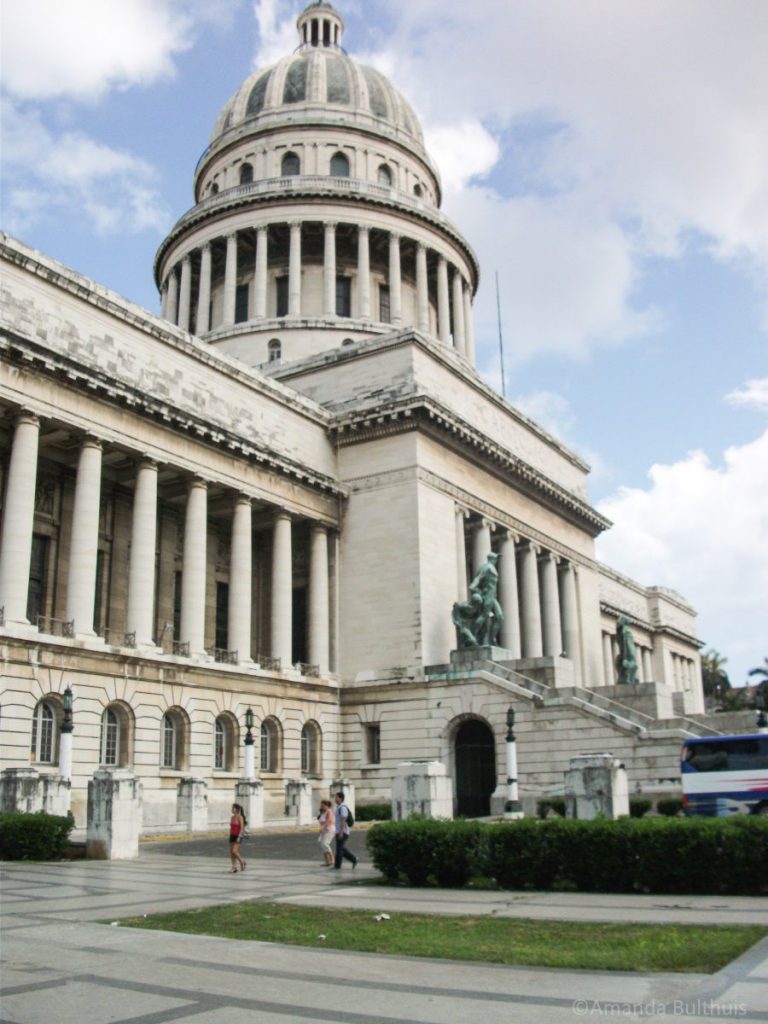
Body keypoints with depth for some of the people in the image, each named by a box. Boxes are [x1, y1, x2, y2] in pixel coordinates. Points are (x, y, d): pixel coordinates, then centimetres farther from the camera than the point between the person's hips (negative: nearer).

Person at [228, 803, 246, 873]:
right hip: (232, 836, 8)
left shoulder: (240, 817, -10)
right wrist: (230, 837, 16)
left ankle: (242, 862, 4)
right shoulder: (232, 817, 12)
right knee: (231, 852, 4)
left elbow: (242, 828, -15)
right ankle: (234, 868, 10)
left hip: (238, 836, -8)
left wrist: (239, 837, -22)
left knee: (234, 851, -17)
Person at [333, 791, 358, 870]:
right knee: (342, 849, 12)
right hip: (340, 832, 10)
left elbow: (343, 820, -22)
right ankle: (354, 859, 15)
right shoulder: (339, 807, 16)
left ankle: (337, 866, 1)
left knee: (339, 849, -4)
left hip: (342, 832, -10)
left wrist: (341, 832, -26)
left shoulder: (343, 808, -15)